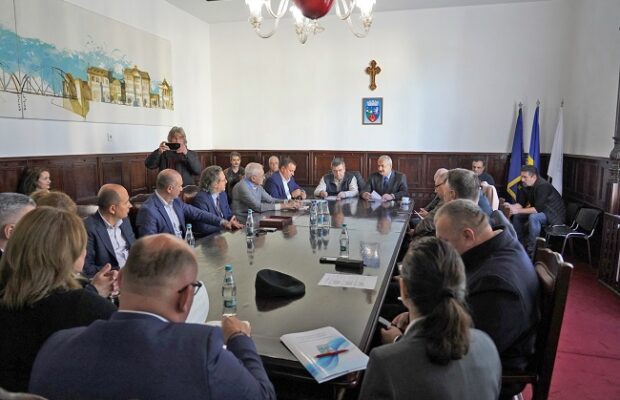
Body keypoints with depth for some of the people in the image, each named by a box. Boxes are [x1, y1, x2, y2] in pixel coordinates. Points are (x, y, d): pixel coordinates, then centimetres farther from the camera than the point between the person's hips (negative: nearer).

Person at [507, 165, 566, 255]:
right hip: (540, 211, 9)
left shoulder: (543, 186, -29)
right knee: (517, 216, 0)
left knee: (533, 217, -33)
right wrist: (512, 207, -24)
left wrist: (518, 210, -37)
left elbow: (538, 209, -36)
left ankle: (532, 250, -26)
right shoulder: (526, 186, -5)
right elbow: (520, 203, -3)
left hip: (554, 215, -9)